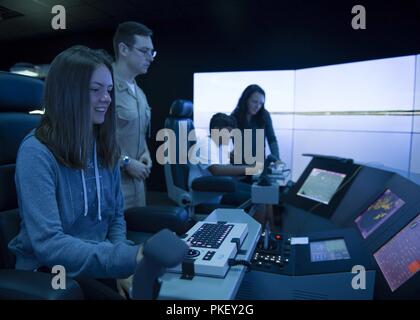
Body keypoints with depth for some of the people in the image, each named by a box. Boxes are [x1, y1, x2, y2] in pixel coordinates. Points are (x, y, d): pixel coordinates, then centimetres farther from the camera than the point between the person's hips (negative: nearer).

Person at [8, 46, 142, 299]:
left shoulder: (104, 148, 2)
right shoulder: (36, 152, -17)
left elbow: (116, 216, 6)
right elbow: (48, 243, -25)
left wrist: (122, 266, -9)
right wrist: (124, 259, -35)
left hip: (98, 264, 5)